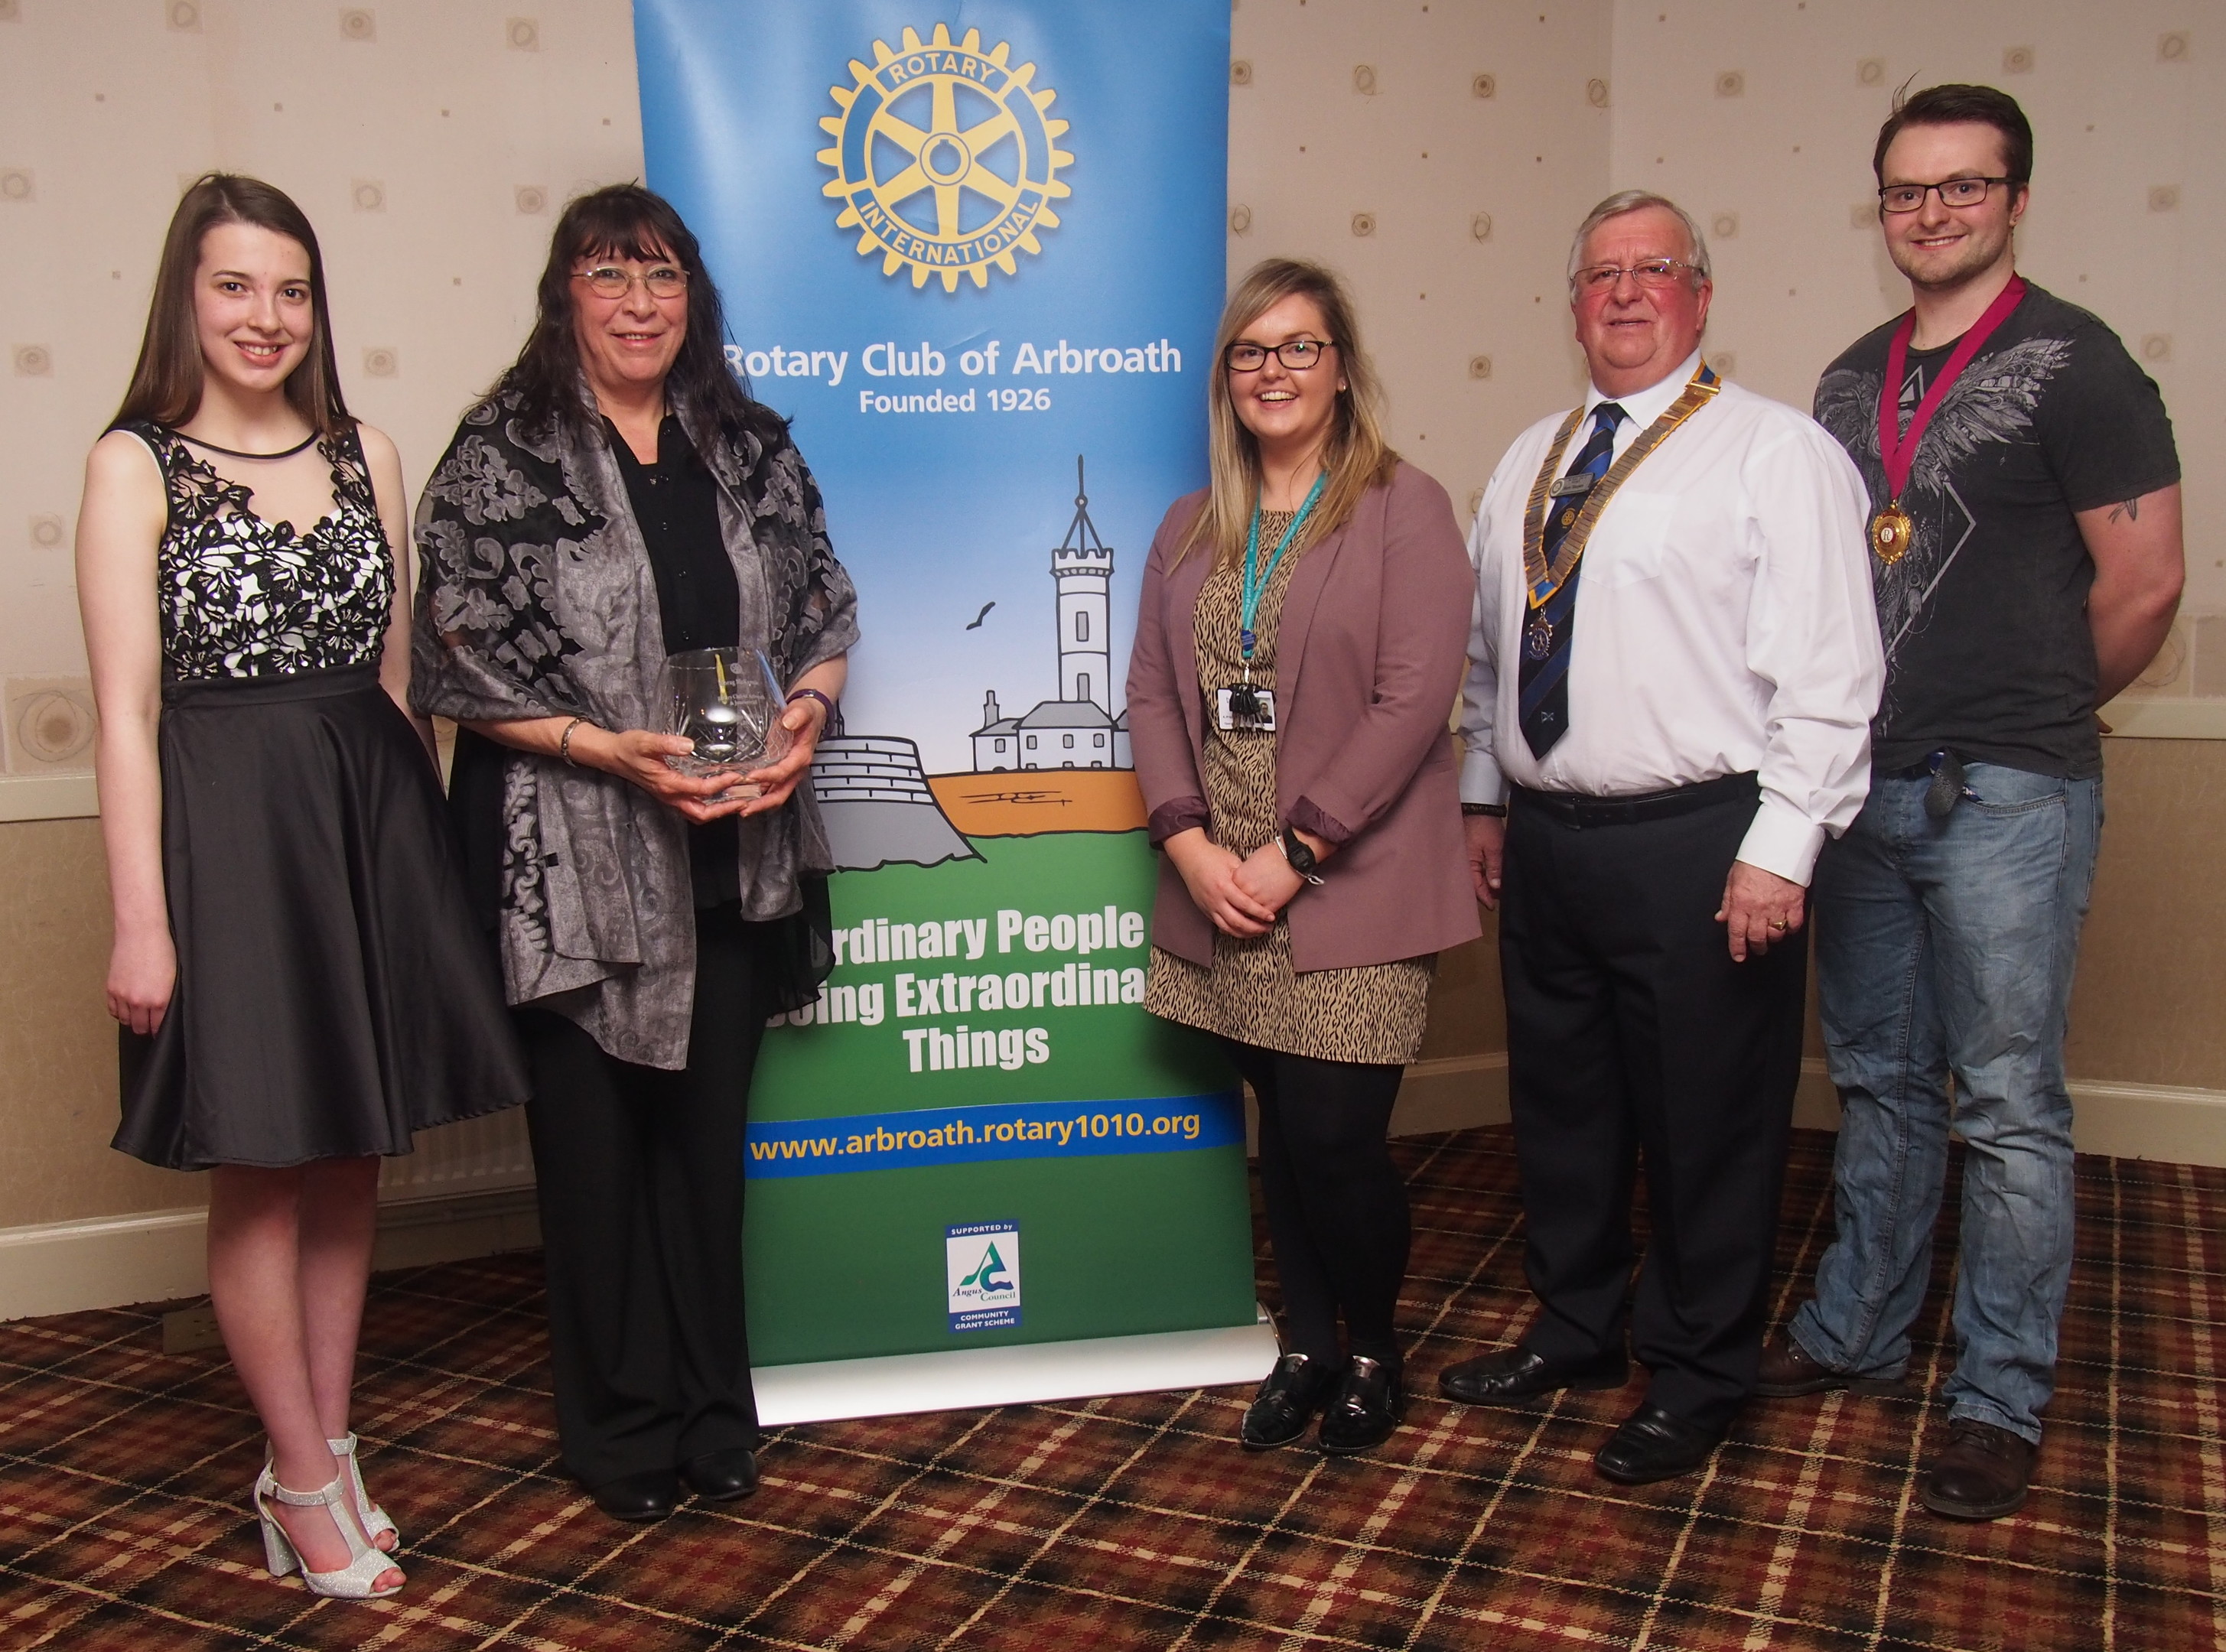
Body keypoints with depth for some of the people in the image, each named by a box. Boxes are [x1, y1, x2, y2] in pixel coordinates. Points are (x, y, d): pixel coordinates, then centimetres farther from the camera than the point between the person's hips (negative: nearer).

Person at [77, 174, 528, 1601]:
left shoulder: (366, 454, 10)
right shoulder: (136, 465, -2)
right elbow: (126, 710, -7)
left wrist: (427, 843, 11)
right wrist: (142, 921, -11)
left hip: (374, 821, 4)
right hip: (227, 827, -4)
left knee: (352, 1154, 11)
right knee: (259, 1170, 4)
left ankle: (326, 1450, 26)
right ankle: (308, 1483, 19)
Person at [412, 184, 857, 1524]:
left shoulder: (750, 446, 8)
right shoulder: (504, 458, -5)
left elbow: (827, 609, 13)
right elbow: (459, 667, -8)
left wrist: (806, 711, -7)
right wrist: (614, 749, -17)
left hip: (734, 850, 4)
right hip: (575, 857, -3)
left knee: (711, 1127, 13)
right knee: (595, 1137, 7)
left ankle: (713, 1406, 28)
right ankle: (622, 1421, 26)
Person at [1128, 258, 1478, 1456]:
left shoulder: (1403, 508, -4)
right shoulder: (1191, 528, 13)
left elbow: (1414, 696, -12)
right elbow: (1150, 691, 8)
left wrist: (1298, 850, -15)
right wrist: (1189, 841, -6)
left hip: (1350, 888, -4)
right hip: (1222, 892, 5)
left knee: (1336, 1134, -5)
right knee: (1281, 1129, 12)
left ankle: (1372, 1350, 22)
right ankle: (1305, 1346, 30)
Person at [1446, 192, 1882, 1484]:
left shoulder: (1778, 451, -7)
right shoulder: (1530, 463, 15)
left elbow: (1829, 674, -13)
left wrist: (1780, 851, -17)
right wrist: (1487, 798, 17)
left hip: (1698, 848, -6)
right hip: (1543, 836, 7)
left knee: (1707, 1125, 6)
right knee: (1561, 1107, 18)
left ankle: (1697, 1380, 25)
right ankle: (1576, 1332, 38)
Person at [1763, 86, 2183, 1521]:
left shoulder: (2070, 362, -6)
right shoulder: (1851, 381, 12)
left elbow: (2146, 586, -7)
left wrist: (2038, 712, 5)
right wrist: (1846, 729, 9)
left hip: (2007, 797, -6)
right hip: (1863, 783, 6)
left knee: (2009, 1107, 2)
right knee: (1881, 1082, 16)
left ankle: (2004, 1402, 14)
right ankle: (1858, 1333, 31)